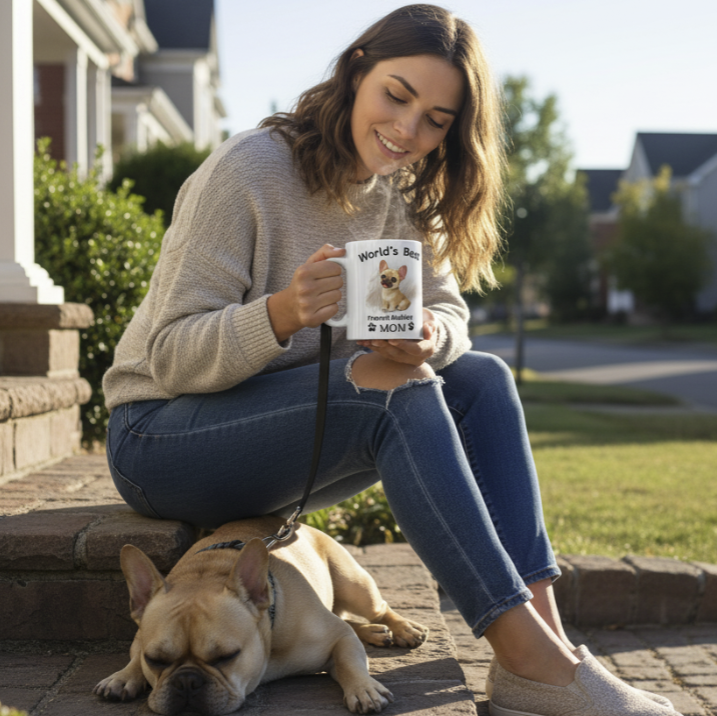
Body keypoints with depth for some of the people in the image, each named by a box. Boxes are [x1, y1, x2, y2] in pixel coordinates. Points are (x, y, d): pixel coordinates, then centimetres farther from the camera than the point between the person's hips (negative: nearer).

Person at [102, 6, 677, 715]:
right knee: (400, 388, -30)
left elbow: (450, 314, 1)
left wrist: (429, 337, -24)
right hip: (161, 436, -7)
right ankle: (530, 655, -30)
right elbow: (170, 356, -20)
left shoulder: (403, 197, 4)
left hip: (298, 430, 7)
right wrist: (281, 314, -40)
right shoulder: (247, 172, -18)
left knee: (481, 378, -13)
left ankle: (541, 625, -21)